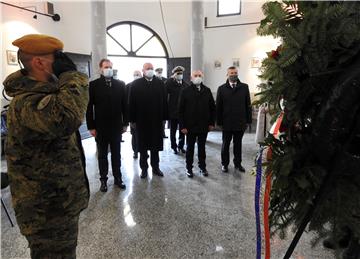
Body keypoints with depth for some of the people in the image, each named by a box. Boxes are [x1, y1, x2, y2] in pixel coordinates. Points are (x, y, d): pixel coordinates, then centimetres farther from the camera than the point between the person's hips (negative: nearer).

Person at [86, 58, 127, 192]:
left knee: (116, 154, 11)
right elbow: (89, 107, -4)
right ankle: (103, 180, 22)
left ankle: (118, 178, 24)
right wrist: (91, 126, -8)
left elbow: (124, 104, 5)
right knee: (102, 155, 10)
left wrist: (125, 123, 2)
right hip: (100, 127, -1)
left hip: (116, 126, 2)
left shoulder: (120, 84, 4)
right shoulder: (93, 85, -3)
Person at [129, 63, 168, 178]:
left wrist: (164, 117, -2)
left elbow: (164, 101, 1)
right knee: (143, 146, 9)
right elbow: (131, 102, -3)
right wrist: (133, 119, -6)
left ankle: (155, 167, 26)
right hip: (141, 120, -1)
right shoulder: (136, 84, -1)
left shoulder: (160, 83, 3)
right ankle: (144, 168, 22)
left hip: (156, 120, 1)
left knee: (156, 145, 11)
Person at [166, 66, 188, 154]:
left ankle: (181, 146, 25)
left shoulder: (185, 84, 5)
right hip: (173, 112, -2)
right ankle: (174, 147, 23)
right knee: (173, 131, 9)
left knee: (182, 130, 8)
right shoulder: (169, 83, -5)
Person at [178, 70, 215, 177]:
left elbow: (212, 108, 7)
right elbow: (181, 110, -6)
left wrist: (212, 123, 2)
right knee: (190, 148, 10)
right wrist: (183, 126, -11)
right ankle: (189, 168, 23)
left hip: (204, 126, 2)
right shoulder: (185, 91, -4)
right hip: (190, 126, -2)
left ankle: (202, 167, 27)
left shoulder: (207, 91, 4)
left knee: (202, 147, 14)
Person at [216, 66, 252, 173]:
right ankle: (224, 164, 25)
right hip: (227, 123, -1)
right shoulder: (222, 88, 0)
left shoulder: (244, 87, 2)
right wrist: (219, 121, -4)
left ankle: (238, 163, 28)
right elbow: (218, 106, 0)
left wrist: (248, 120, -1)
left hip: (240, 122, 1)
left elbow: (248, 105, 2)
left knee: (238, 144, 13)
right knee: (225, 145, 11)